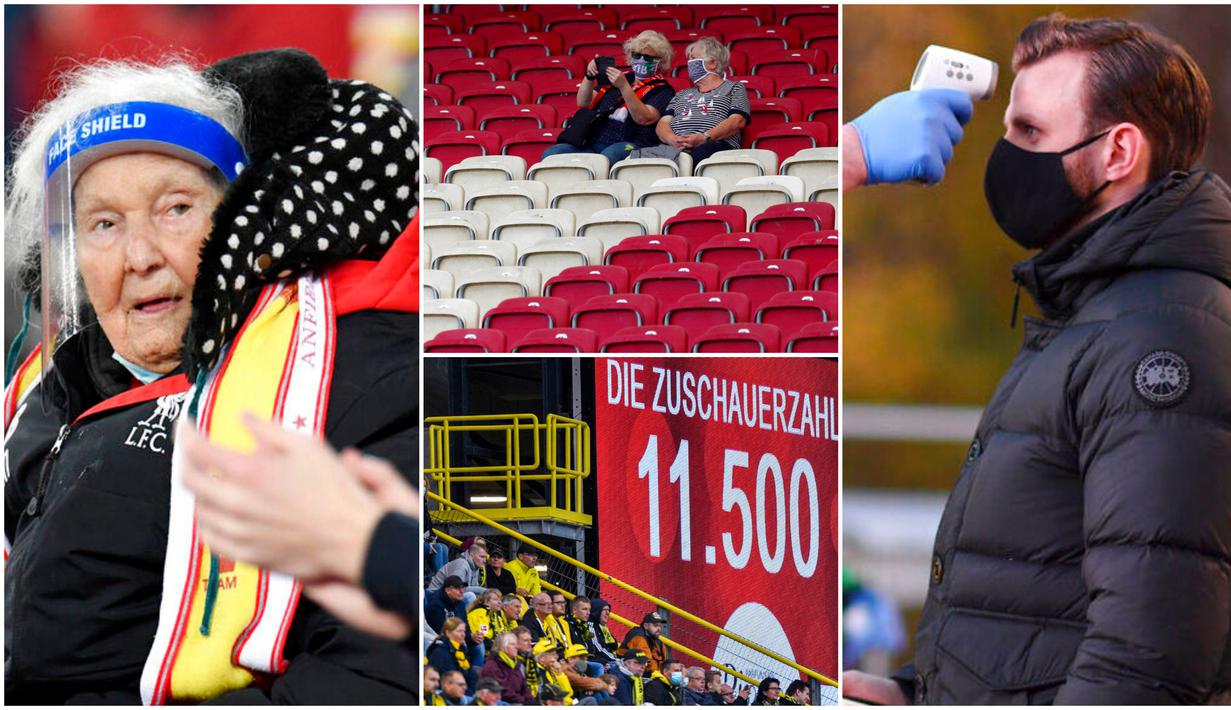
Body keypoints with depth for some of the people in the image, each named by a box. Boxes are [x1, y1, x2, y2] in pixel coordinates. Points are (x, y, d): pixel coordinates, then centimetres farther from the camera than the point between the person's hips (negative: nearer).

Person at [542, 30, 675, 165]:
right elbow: (583, 103, 21)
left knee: (608, 156, -42)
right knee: (551, 154, -19)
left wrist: (624, 87, -21)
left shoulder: (662, 90, 7)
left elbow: (643, 118, -11)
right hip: (594, 140, 6)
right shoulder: (616, 78, 24)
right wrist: (589, 77, 3)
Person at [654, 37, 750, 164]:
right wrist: (671, 139, -6)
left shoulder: (734, 88, 20)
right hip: (674, 147, 4)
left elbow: (738, 121, 2)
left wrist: (704, 138, -14)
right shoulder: (682, 95, 35)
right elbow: (663, 123, 21)